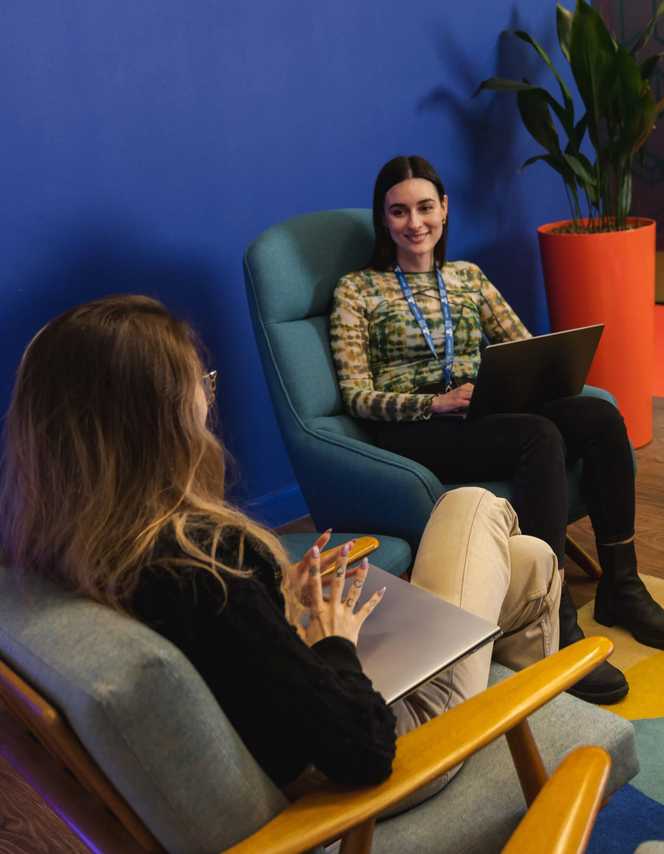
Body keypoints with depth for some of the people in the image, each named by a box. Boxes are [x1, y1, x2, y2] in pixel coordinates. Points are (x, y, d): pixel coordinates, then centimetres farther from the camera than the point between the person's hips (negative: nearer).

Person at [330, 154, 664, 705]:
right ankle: (556, 625, -30)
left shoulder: (468, 277, 18)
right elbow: (357, 396, -4)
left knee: (599, 416, -23)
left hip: (485, 419, 5)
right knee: (540, 436, -34)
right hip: (415, 434, -5)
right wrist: (435, 402, -19)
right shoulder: (357, 290, 4)